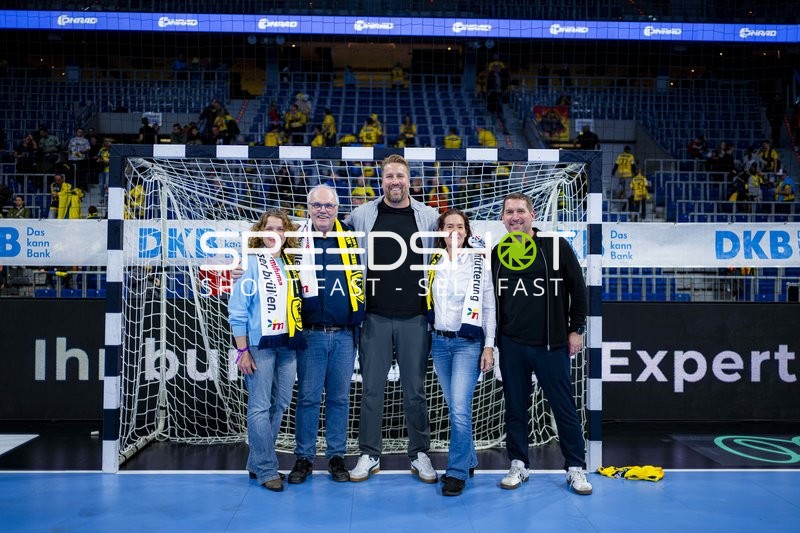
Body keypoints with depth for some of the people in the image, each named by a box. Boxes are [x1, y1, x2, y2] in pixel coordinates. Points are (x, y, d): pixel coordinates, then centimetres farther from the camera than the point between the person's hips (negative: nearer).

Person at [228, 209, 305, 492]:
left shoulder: (291, 265, 12)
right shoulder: (251, 263, -3)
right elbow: (237, 310, -6)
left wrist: (299, 341, 11)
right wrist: (242, 351, -10)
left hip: (288, 345, 6)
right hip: (260, 345, -5)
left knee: (279, 405, 9)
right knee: (260, 407, -3)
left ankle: (257, 463, 21)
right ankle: (266, 469, 6)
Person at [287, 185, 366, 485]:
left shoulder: (350, 239, 6)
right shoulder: (297, 240, 1)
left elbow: (360, 281, 15)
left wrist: (359, 321, 9)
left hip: (344, 335, 2)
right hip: (311, 334, -2)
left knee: (339, 397, 9)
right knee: (308, 397, 4)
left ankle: (337, 457, 19)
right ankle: (304, 457, 16)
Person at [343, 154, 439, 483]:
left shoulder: (428, 216, 2)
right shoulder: (362, 215, 2)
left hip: (415, 317, 0)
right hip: (376, 317, 0)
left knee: (415, 390, 9)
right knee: (371, 388, 6)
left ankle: (419, 455, 22)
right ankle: (369, 455, 20)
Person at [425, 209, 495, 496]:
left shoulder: (480, 262, -1)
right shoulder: (434, 263, 8)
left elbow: (489, 307, -1)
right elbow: (428, 303, 13)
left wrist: (489, 346, -6)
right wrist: (426, 341, 7)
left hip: (469, 342, -4)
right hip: (440, 342, 4)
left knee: (459, 408, -12)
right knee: (455, 407, 11)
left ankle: (457, 472, 0)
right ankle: (468, 460, 27)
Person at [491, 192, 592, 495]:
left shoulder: (556, 247, -1)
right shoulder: (497, 253, 8)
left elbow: (578, 288, 1)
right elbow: (490, 297, 14)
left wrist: (576, 329, -1)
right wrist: (492, 338, 9)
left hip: (551, 344, -3)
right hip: (511, 345, 3)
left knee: (564, 407, 4)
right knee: (515, 407, 10)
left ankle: (576, 468, 18)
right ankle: (518, 465, 22)